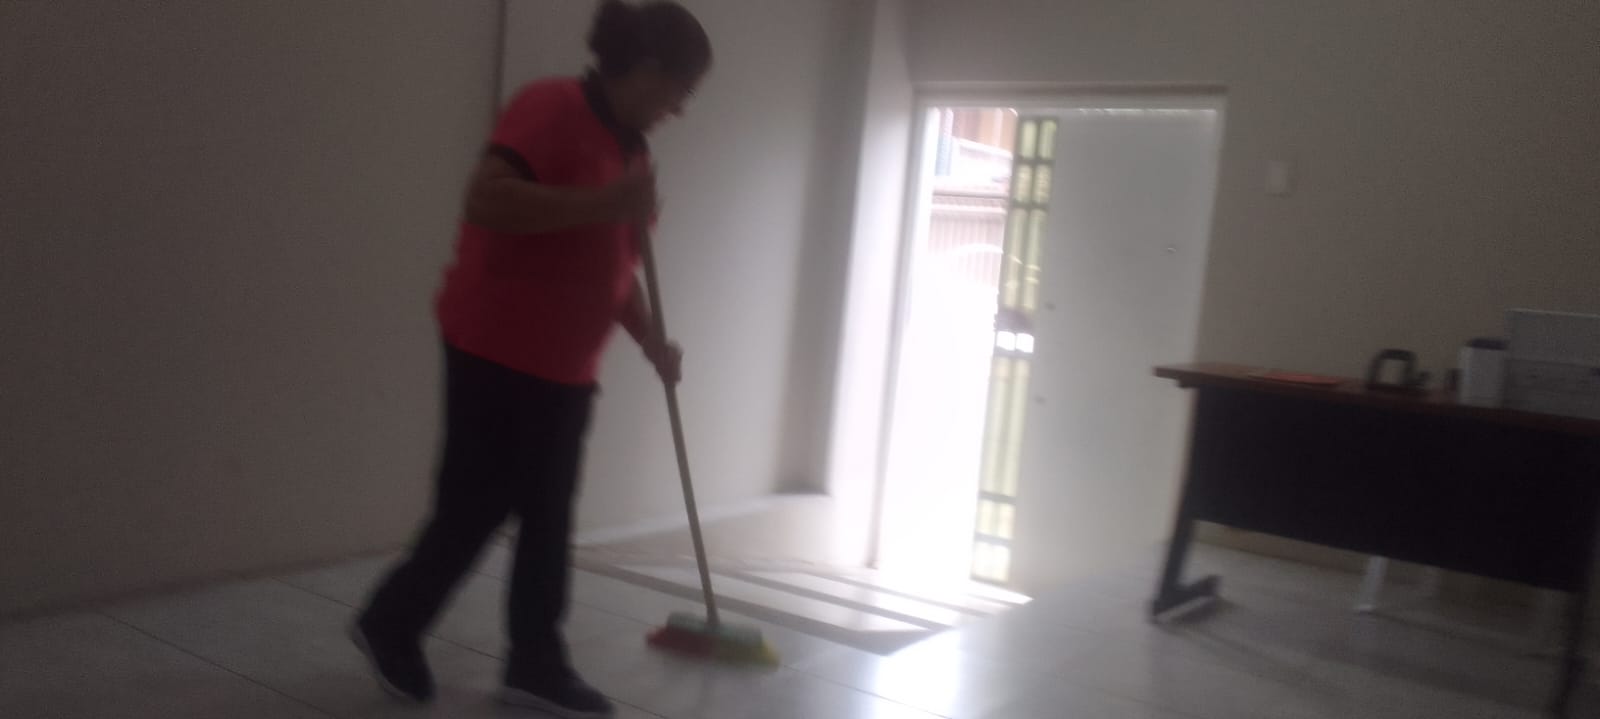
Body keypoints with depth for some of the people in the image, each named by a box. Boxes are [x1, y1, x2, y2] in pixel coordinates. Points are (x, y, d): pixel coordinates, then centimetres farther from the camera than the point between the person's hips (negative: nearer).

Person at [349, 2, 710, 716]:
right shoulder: (551, 106, -14)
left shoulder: (631, 148, 12)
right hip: (496, 350, -8)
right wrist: (602, 202, -28)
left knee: (548, 519, 10)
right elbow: (486, 200, -28)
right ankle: (390, 622, 24)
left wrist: (653, 343, 9)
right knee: (475, 506, 1)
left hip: (566, 367, 8)